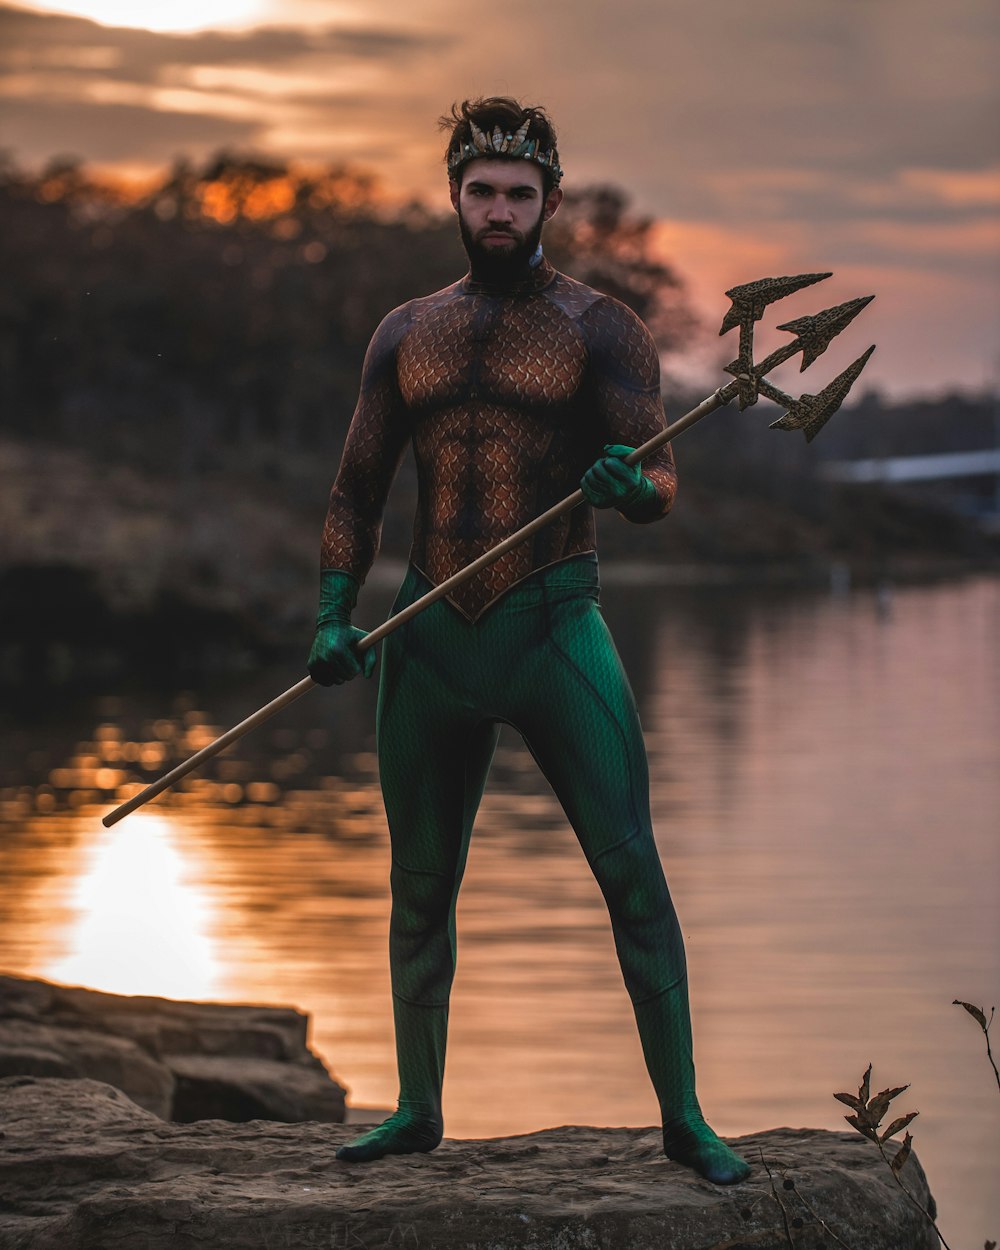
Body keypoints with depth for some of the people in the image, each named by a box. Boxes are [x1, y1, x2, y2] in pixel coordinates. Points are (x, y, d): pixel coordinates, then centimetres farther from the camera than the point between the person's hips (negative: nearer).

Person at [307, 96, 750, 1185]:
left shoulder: (599, 329, 1)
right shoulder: (405, 333, 12)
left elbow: (658, 476, -7)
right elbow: (357, 490, 14)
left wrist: (633, 486, -31)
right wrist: (333, 618, 0)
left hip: (555, 630, -3)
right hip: (428, 639, 4)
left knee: (631, 871, -9)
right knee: (420, 888, 11)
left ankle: (683, 1116, -2)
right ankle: (418, 1111, 24)